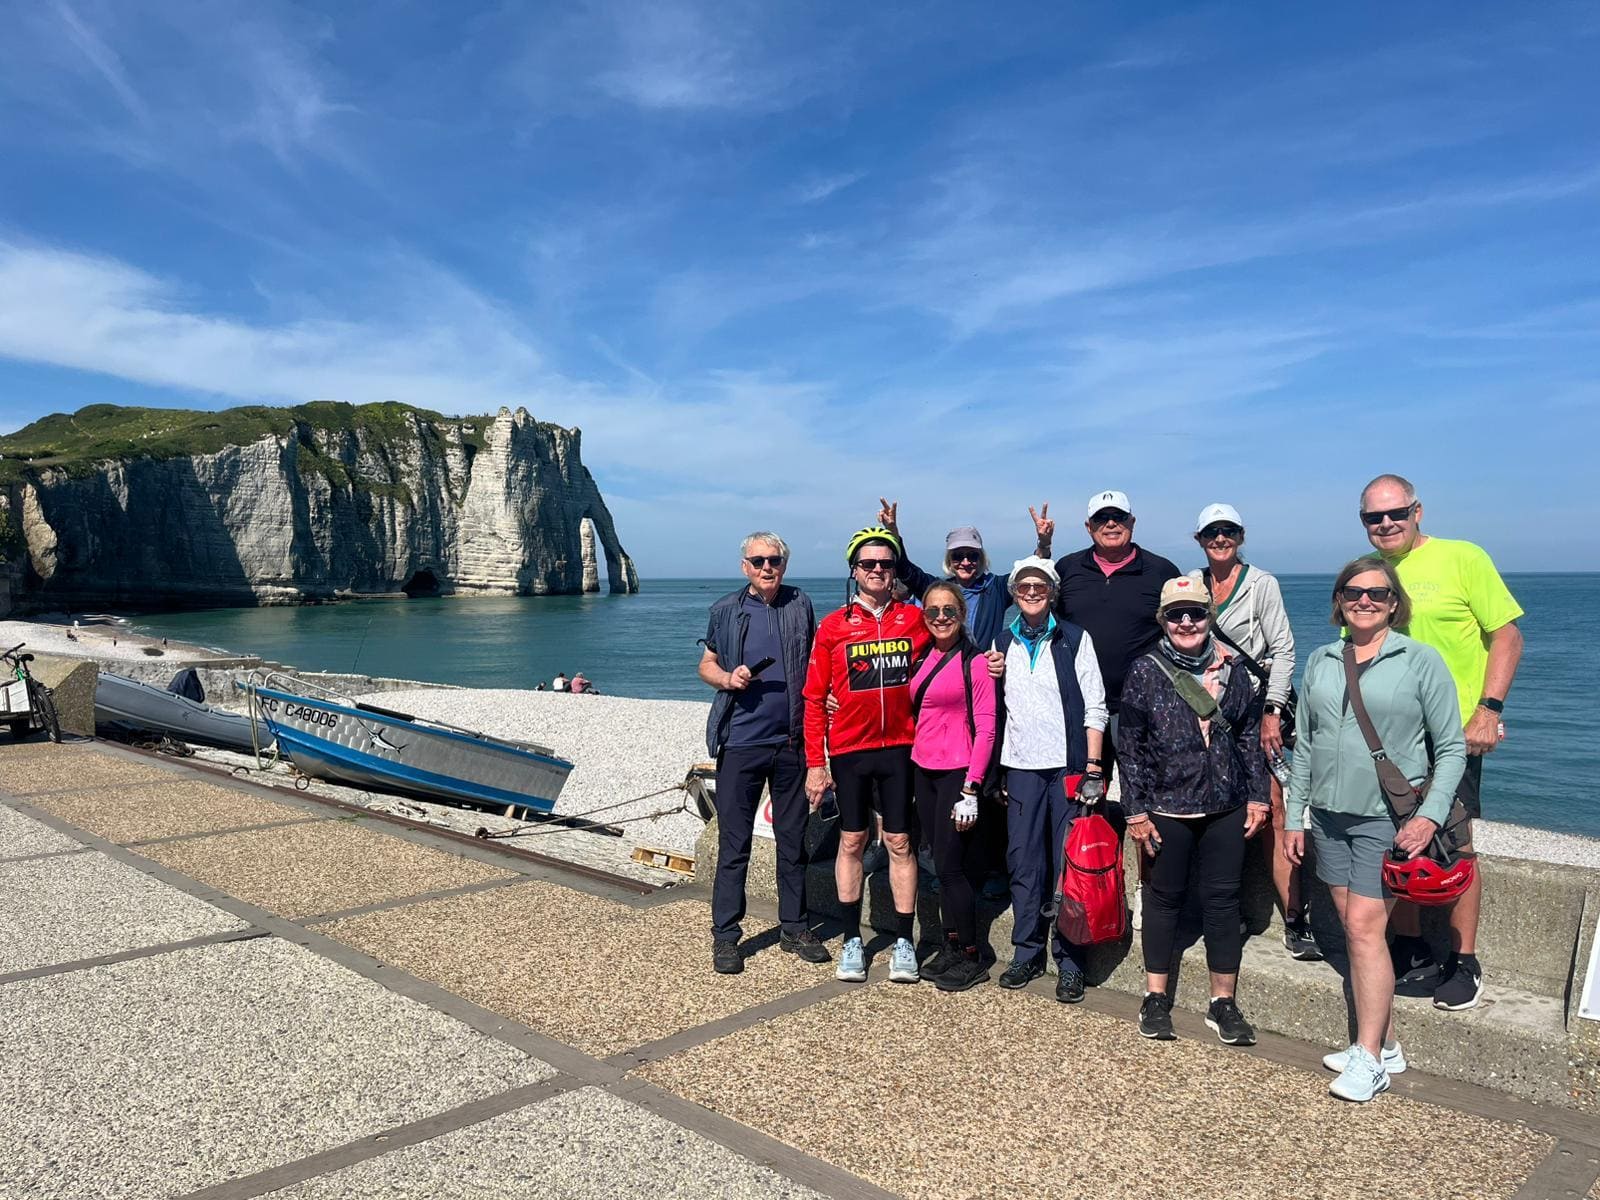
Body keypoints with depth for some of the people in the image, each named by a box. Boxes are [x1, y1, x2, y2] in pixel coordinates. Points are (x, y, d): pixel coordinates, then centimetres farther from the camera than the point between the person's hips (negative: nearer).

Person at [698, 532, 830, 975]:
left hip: (791, 741, 2)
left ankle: (795, 928, 24)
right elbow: (707, 664, 10)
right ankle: (725, 936, 12)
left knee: (793, 840, 11)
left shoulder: (800, 606, 6)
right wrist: (728, 678, -11)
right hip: (740, 743, -2)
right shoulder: (726, 610, 2)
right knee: (733, 843, 2)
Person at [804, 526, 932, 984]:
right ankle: (852, 940, 20)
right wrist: (815, 763, -3)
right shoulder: (833, 626, 0)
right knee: (852, 841, 8)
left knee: (900, 843, 5)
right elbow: (814, 699, 0)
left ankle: (904, 942, 15)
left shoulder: (915, 619, 2)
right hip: (849, 750, 0)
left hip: (900, 747, 0)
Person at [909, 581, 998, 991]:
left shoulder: (975, 661, -9)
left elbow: (985, 729, -12)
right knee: (942, 863, 12)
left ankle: (971, 958, 9)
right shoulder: (925, 657, 10)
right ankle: (951, 947, 23)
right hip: (923, 770, 6)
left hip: (957, 773, -6)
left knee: (951, 865, -4)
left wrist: (970, 789, -16)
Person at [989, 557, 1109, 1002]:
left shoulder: (1076, 639, 1)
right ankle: (1027, 953, 19)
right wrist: (994, 771, 9)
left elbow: (1095, 706, -1)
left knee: (1069, 865, 0)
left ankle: (1069, 962, 10)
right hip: (1021, 767, 3)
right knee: (1023, 862, 6)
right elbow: (996, 709, 13)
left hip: (1068, 765, -3)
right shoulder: (1002, 643, 10)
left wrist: (1093, 767, -7)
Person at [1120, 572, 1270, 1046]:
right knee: (1164, 897, 9)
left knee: (1223, 898, 7)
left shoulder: (1231, 668, 4)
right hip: (1166, 808, -2)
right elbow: (1130, 747, -5)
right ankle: (1156, 997, 22)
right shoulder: (1144, 672, -5)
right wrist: (1135, 811, -7)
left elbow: (1250, 737, 9)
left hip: (1226, 808, 2)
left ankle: (1223, 1002, 19)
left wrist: (1258, 796, 5)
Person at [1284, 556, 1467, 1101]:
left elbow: (1451, 747, -2)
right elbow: (1304, 745, 12)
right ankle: (1385, 1045, 21)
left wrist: (1430, 815, -13)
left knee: (1364, 927, -9)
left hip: (1388, 817, -5)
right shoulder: (1321, 661, 8)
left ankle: (1369, 1058, 3)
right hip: (1329, 814, 5)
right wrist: (1294, 817, 11)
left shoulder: (1421, 661, -4)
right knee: (1354, 928, 9)